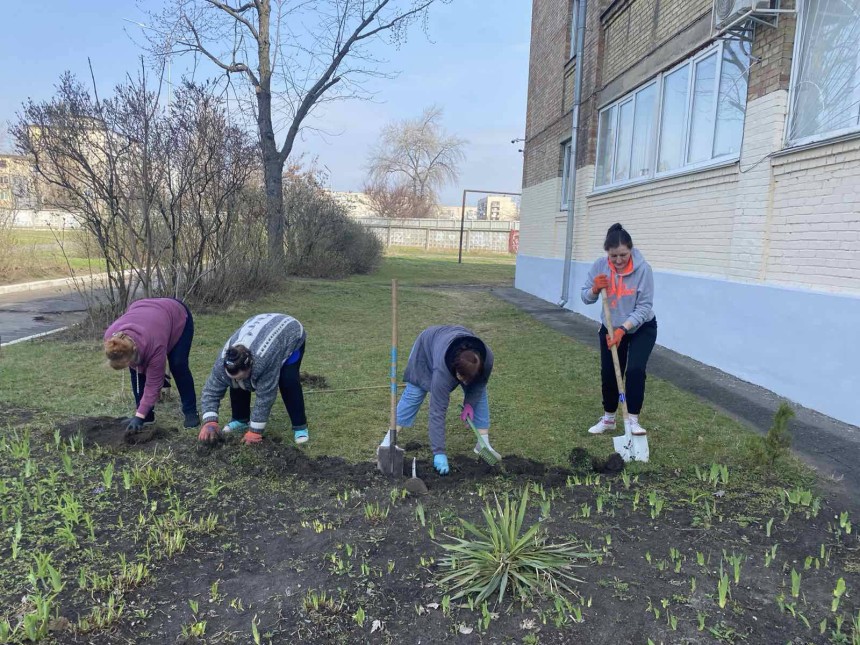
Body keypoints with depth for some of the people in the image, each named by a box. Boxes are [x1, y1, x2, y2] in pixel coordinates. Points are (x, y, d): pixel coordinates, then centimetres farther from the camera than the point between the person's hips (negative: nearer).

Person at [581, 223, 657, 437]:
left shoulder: (643, 268, -24)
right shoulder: (599, 266, -15)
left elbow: (644, 307, -23)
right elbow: (586, 298, -7)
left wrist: (622, 330, -33)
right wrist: (595, 289, -29)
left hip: (641, 328, -3)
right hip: (610, 327, 3)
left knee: (635, 370, -20)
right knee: (608, 373, 6)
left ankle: (633, 420, -6)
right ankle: (608, 419, 26)